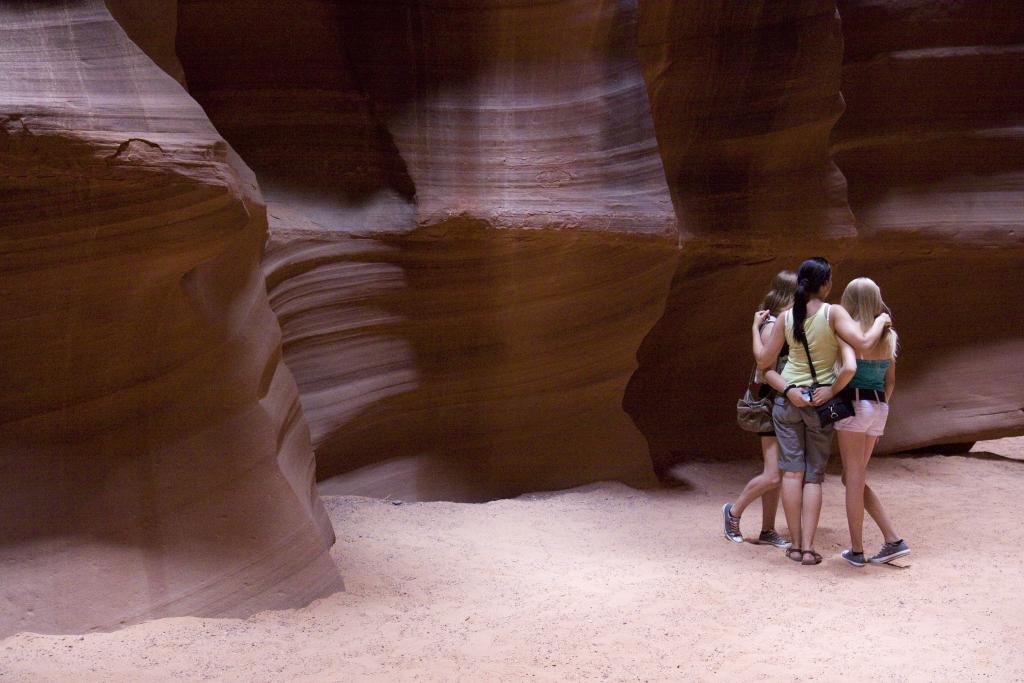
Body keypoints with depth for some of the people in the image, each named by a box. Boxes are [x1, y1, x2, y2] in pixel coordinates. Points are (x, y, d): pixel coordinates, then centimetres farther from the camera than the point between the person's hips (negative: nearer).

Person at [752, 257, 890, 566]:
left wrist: (756, 326, 19)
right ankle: (808, 548, 0)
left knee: (793, 471, 5)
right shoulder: (833, 313, -11)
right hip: (821, 403, -2)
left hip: (788, 399, 2)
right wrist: (880, 321, -2)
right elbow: (863, 343, -20)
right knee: (814, 476, 5)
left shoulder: (786, 317, -1)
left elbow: (763, 359, 4)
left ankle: (796, 544, 5)